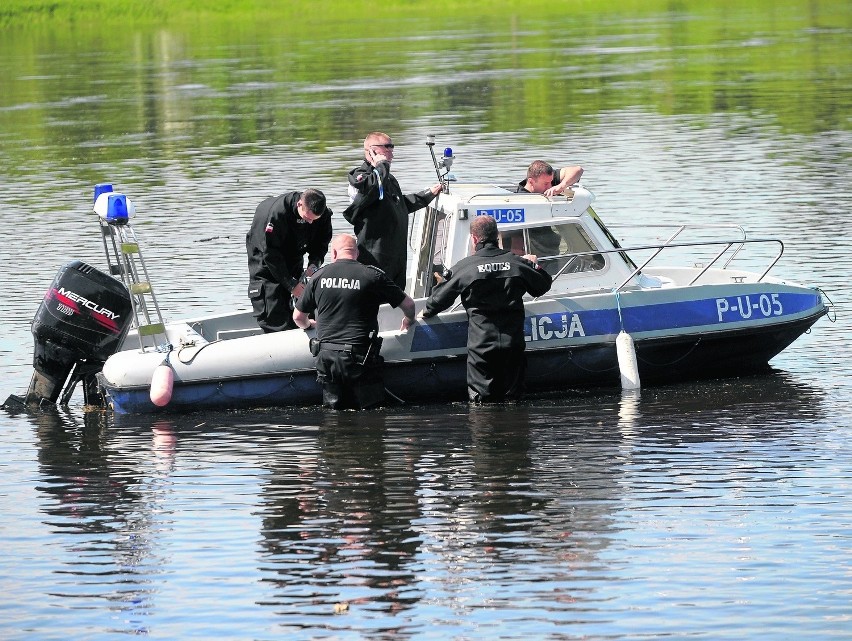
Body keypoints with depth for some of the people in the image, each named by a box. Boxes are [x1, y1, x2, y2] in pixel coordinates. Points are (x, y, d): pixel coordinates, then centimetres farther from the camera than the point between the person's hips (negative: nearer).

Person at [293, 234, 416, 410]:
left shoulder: (319, 276, 6)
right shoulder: (373, 275, -1)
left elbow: (298, 317, 16)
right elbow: (408, 304, 7)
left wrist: (307, 324, 41)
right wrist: (408, 321, 31)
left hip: (326, 356, 3)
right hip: (359, 355, -3)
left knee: (335, 409, 12)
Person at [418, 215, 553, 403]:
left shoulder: (464, 267, -4)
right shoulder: (517, 262, 4)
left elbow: (440, 297, 7)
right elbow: (543, 285, 19)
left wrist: (425, 313, 27)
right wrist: (533, 266, 38)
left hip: (482, 344, -3)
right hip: (513, 343, 3)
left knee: (482, 400, 2)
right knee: (514, 398, 10)